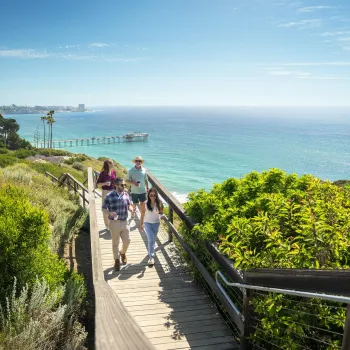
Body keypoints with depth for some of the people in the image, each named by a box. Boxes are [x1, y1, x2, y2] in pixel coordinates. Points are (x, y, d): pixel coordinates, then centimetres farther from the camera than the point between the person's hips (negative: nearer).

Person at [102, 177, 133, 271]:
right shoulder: (109, 196, -14)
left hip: (124, 222, 3)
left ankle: (123, 253, 42)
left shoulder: (126, 194, -1)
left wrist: (131, 208, -11)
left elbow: (129, 204, 12)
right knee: (115, 243, 10)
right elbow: (103, 208, -8)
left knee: (127, 241, 9)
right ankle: (116, 260, 30)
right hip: (114, 223, -3)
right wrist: (110, 213, -27)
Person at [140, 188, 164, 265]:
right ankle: (151, 257, -10)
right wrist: (141, 225, 3)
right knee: (151, 239, -12)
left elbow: (161, 213, -1)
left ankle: (150, 252, 38)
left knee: (153, 240, 15)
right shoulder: (146, 204, -10)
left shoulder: (159, 203, -9)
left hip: (156, 223, 2)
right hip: (147, 223, -2)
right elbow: (142, 215, -1)